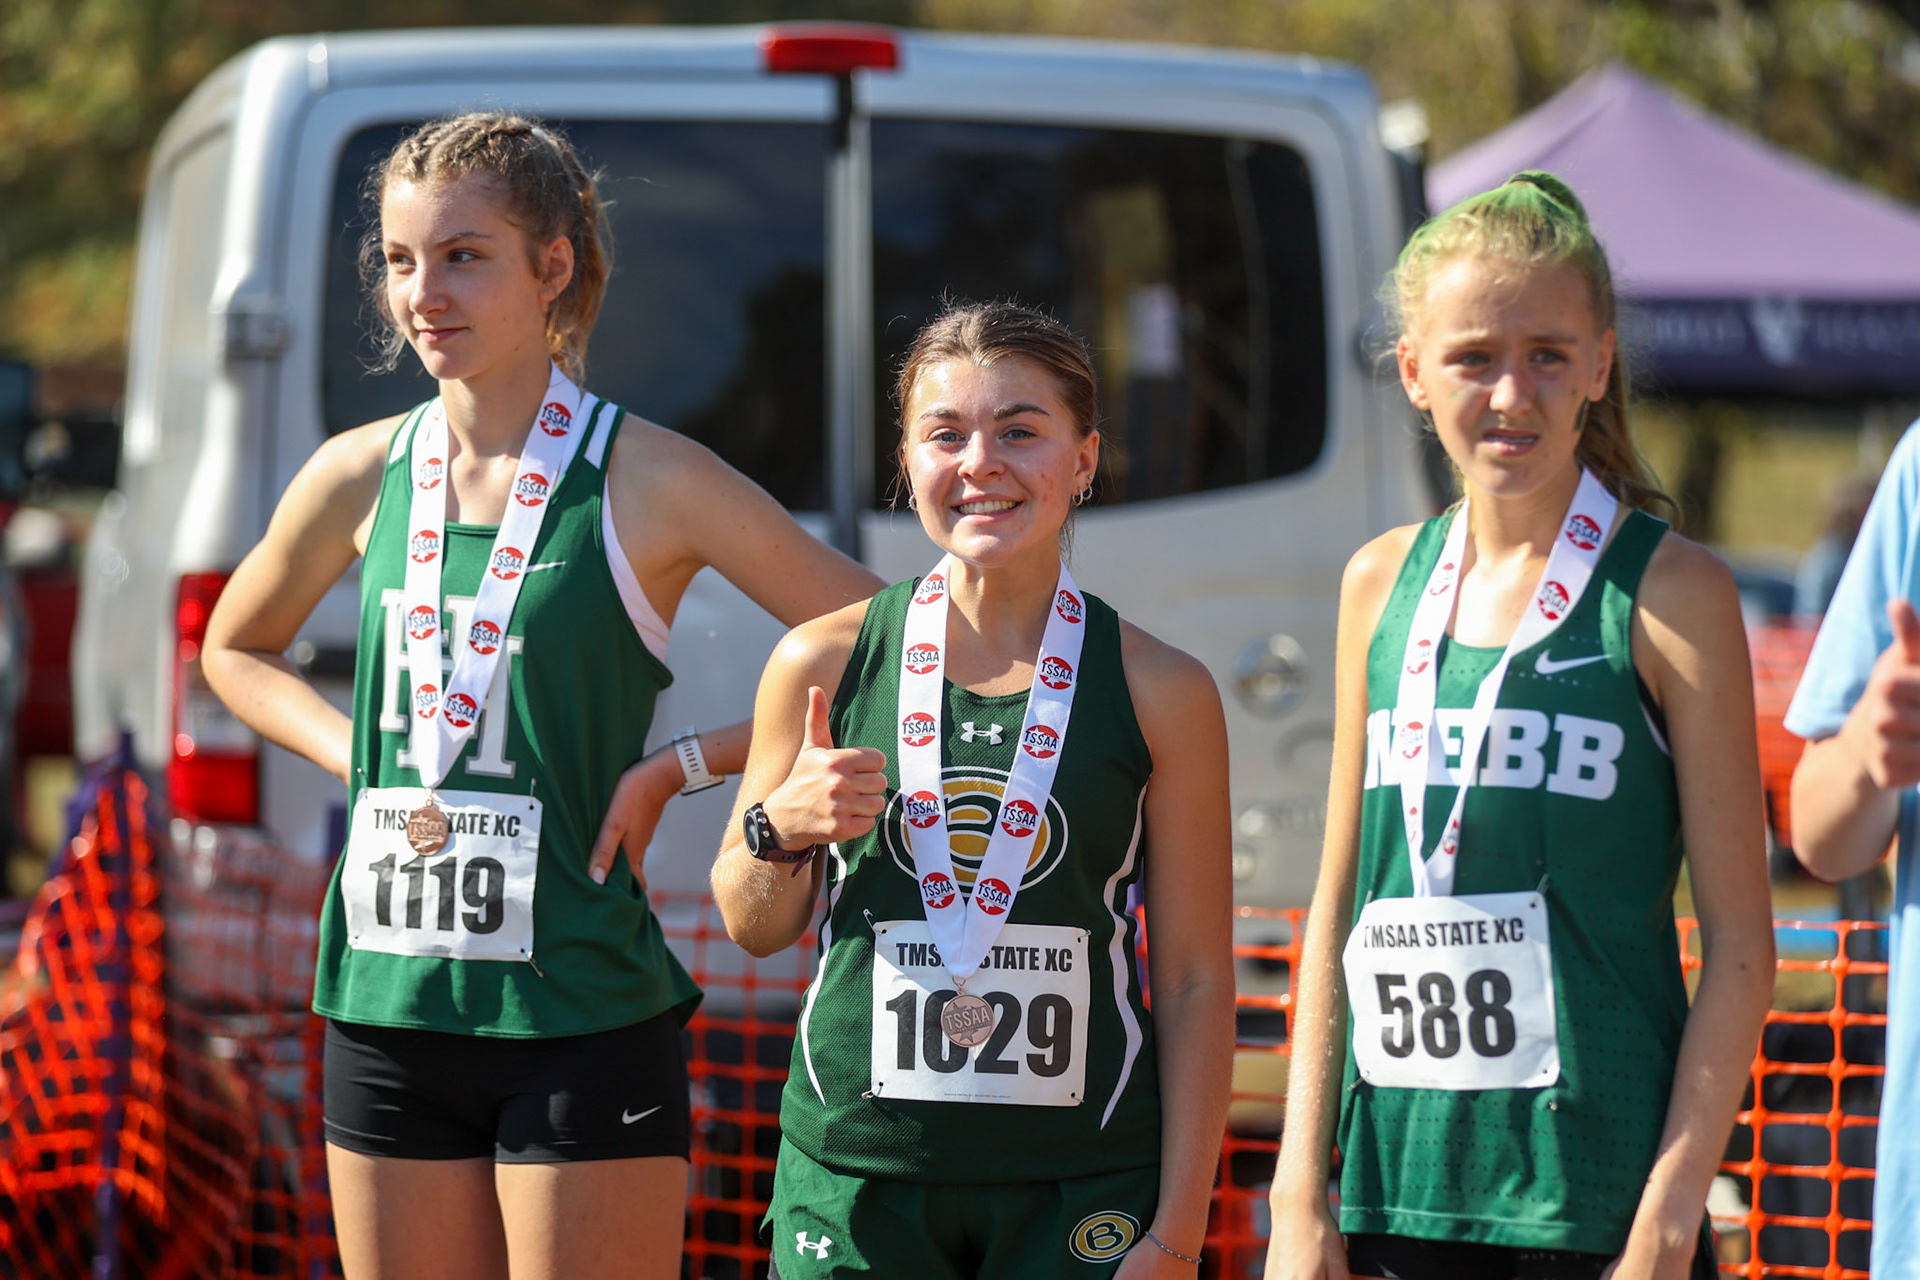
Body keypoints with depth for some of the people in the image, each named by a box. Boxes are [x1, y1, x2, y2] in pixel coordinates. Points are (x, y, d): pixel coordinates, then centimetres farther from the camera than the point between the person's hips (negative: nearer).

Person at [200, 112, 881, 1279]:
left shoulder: (646, 483, -6)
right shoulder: (362, 477, 6)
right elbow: (237, 650, 25)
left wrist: (677, 766, -9)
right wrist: (360, 753, 7)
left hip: (581, 1020, -4)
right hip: (389, 1010, 4)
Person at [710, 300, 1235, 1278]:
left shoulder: (1161, 692, -1)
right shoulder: (822, 665, 1)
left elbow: (1195, 983, 2)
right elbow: (756, 931, 13)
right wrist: (779, 828, -8)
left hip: (1080, 1187, -1)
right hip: (854, 1171, 1)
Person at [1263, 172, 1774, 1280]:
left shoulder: (1670, 594, -4)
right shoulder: (1383, 585, 10)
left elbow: (1741, 947, -5)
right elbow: (1339, 909, 13)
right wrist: (1302, 1190, 8)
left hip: (1595, 1187, -4)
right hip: (1402, 1178, 4)